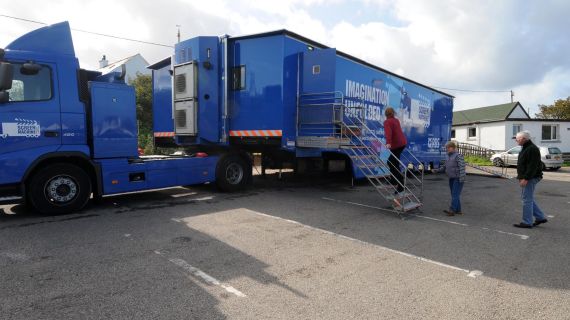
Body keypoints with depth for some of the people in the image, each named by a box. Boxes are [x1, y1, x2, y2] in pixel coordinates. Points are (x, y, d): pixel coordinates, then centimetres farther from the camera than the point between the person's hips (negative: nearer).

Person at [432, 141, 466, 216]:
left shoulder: (458, 156, -12)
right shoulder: (449, 157, 15)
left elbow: (462, 167, -19)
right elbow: (444, 167, 18)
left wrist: (461, 177, -25)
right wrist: (437, 170, 4)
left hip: (458, 179, -9)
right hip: (452, 178, 9)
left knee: (455, 194, -9)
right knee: (454, 195, 12)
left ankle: (452, 210, -10)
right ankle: (458, 210, 20)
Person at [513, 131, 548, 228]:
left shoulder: (532, 149, -18)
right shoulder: (526, 148, 16)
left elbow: (532, 166, -24)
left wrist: (525, 178, -25)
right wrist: (521, 177, 20)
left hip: (530, 179, -11)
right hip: (526, 178, 11)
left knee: (527, 199, -5)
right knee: (528, 199, 17)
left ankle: (527, 222, 2)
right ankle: (540, 217, 25)